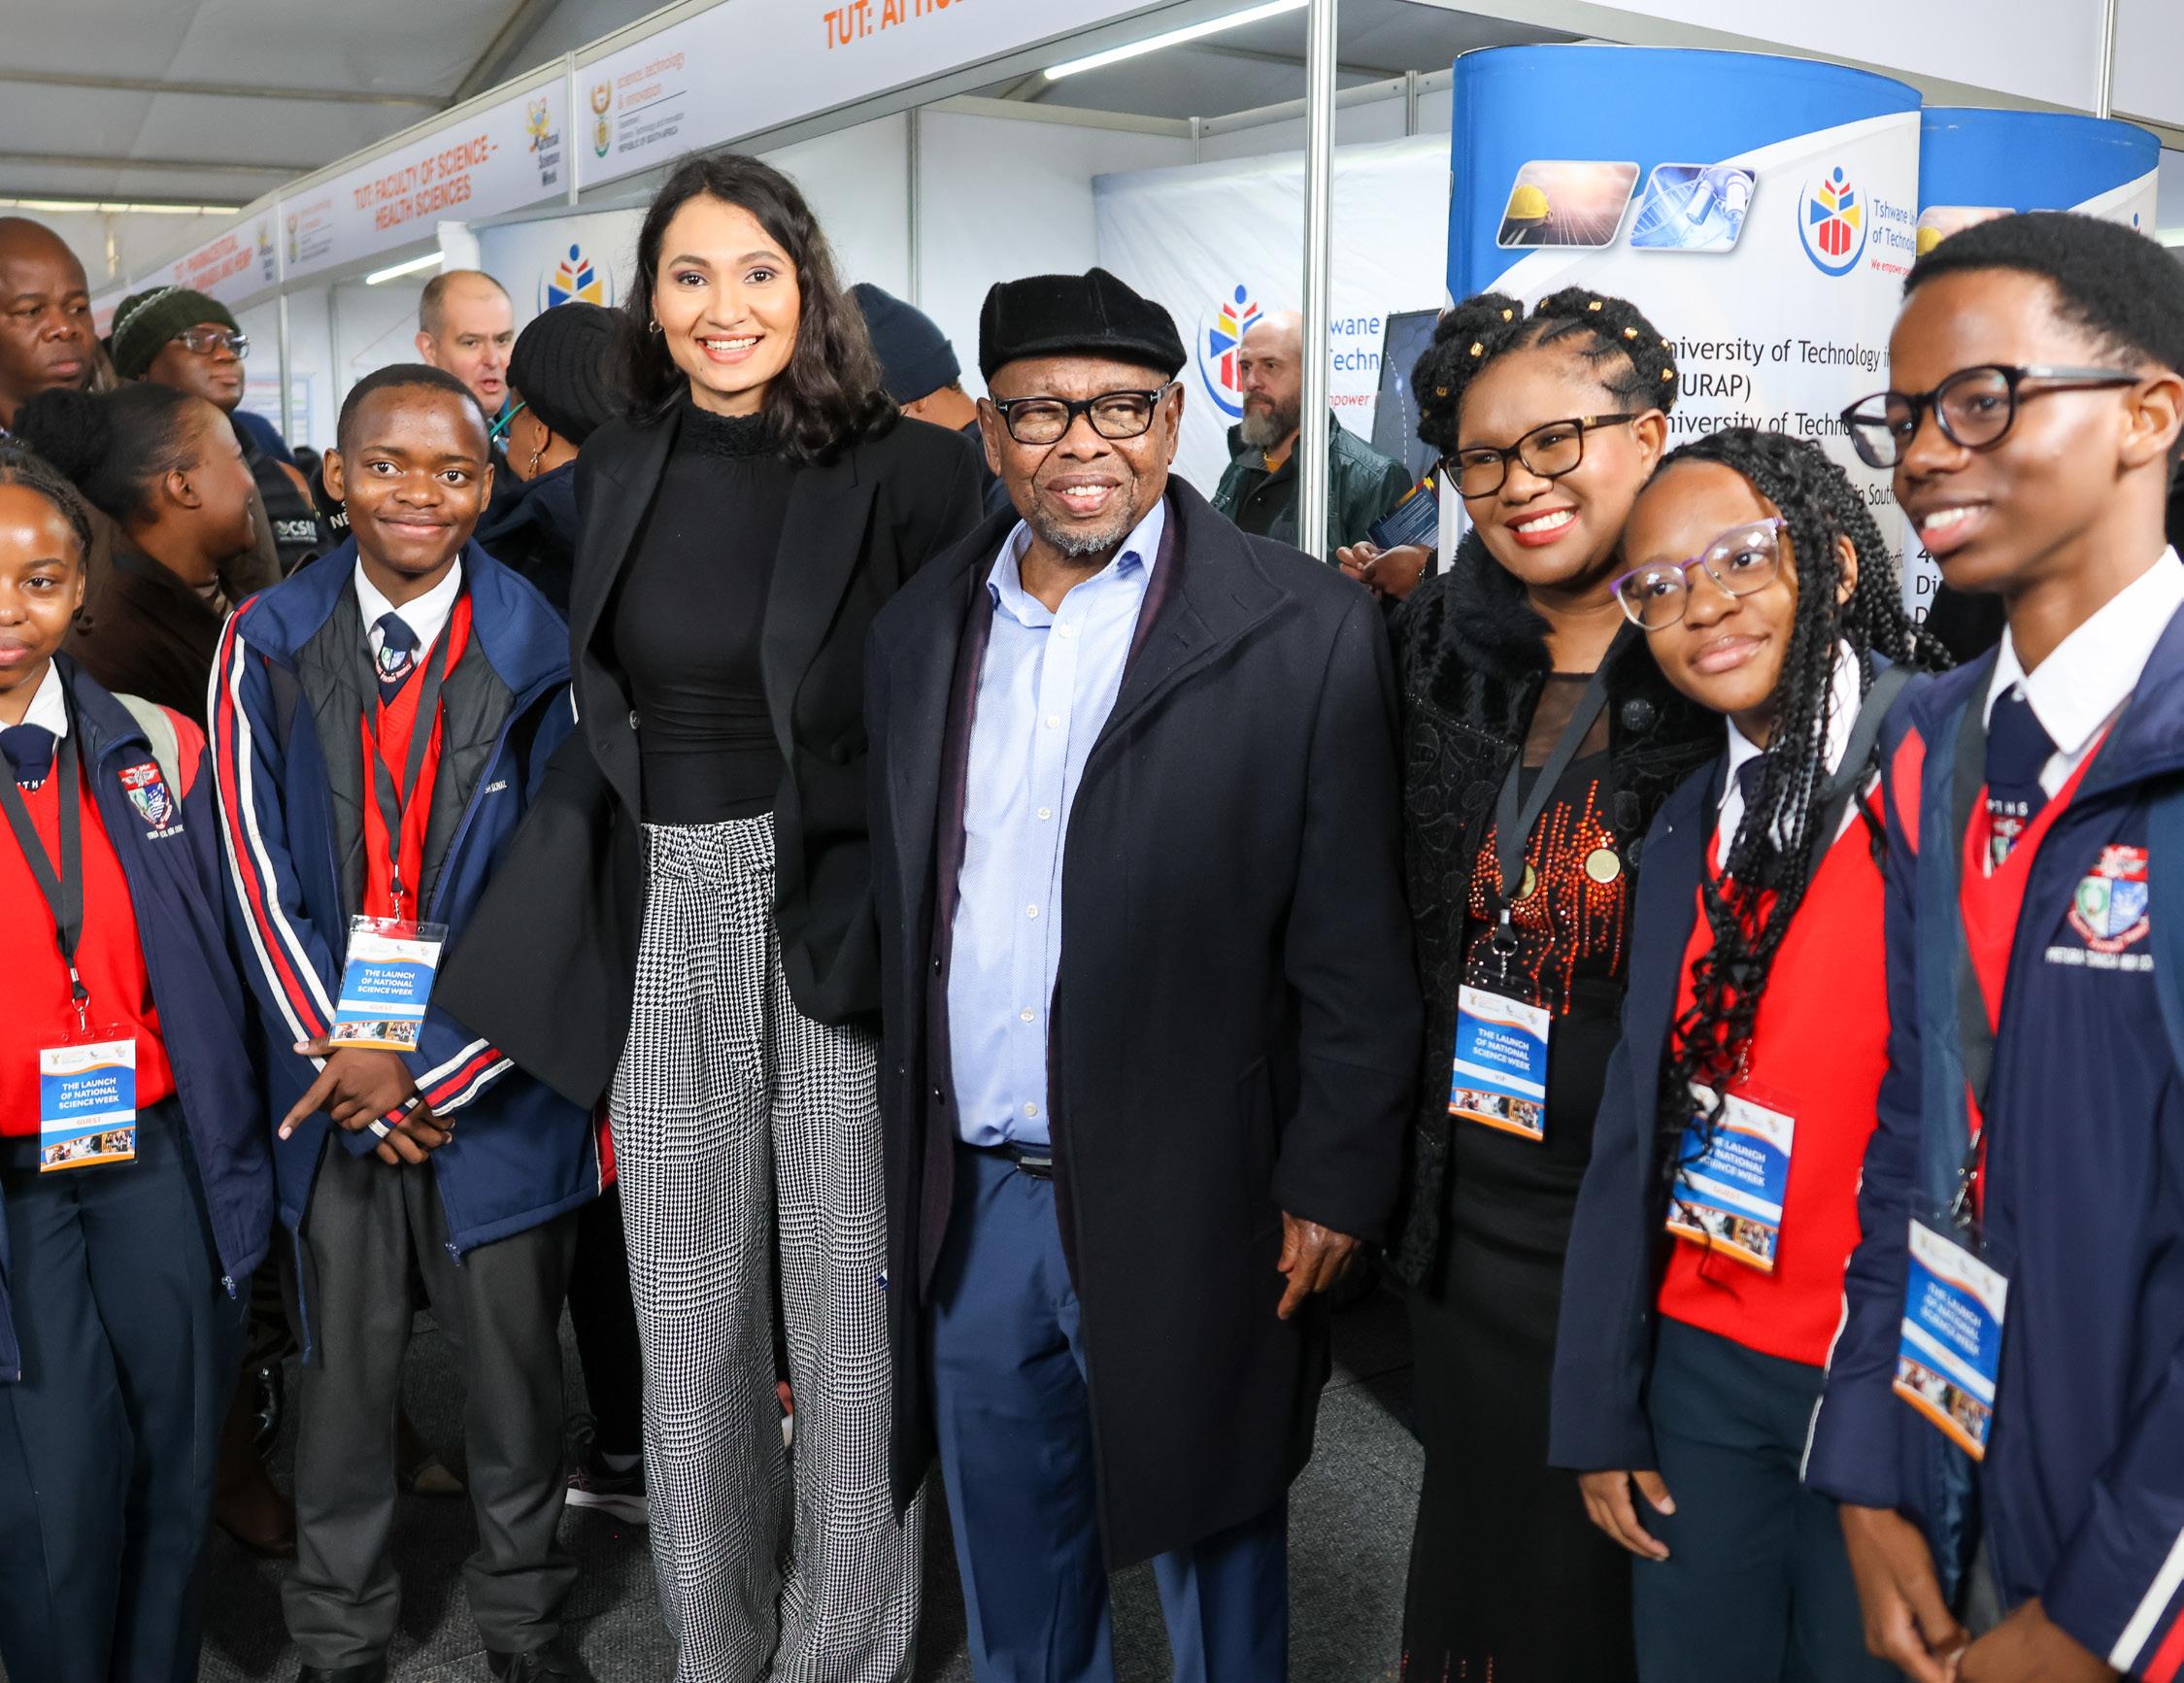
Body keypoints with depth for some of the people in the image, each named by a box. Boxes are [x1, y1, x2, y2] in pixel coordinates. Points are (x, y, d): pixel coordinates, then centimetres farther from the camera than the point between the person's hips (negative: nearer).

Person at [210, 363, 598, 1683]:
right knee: (345, 1364, 12)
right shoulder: (266, 646, 1)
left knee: (517, 1358, 11)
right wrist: (339, 1053, -9)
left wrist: (429, 1065, -10)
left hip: (493, 1076, -1)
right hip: (334, 1079, 2)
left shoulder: (543, 653, -6)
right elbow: (258, 872, -1)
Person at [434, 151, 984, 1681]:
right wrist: (574, 917, 10)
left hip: (840, 919, -4)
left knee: (852, 1315, 5)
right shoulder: (616, 474, 9)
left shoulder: (909, 472, -5)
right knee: (689, 1321, 12)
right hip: (666, 925, 4)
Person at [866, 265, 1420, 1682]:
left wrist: (1335, 1183, -11)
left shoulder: (1306, 632, -9)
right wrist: (892, 1165, 10)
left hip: (1188, 1206, -4)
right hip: (970, 1203, 5)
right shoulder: (921, 630, 7)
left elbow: (1353, 942, -9)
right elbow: (892, 915, 10)